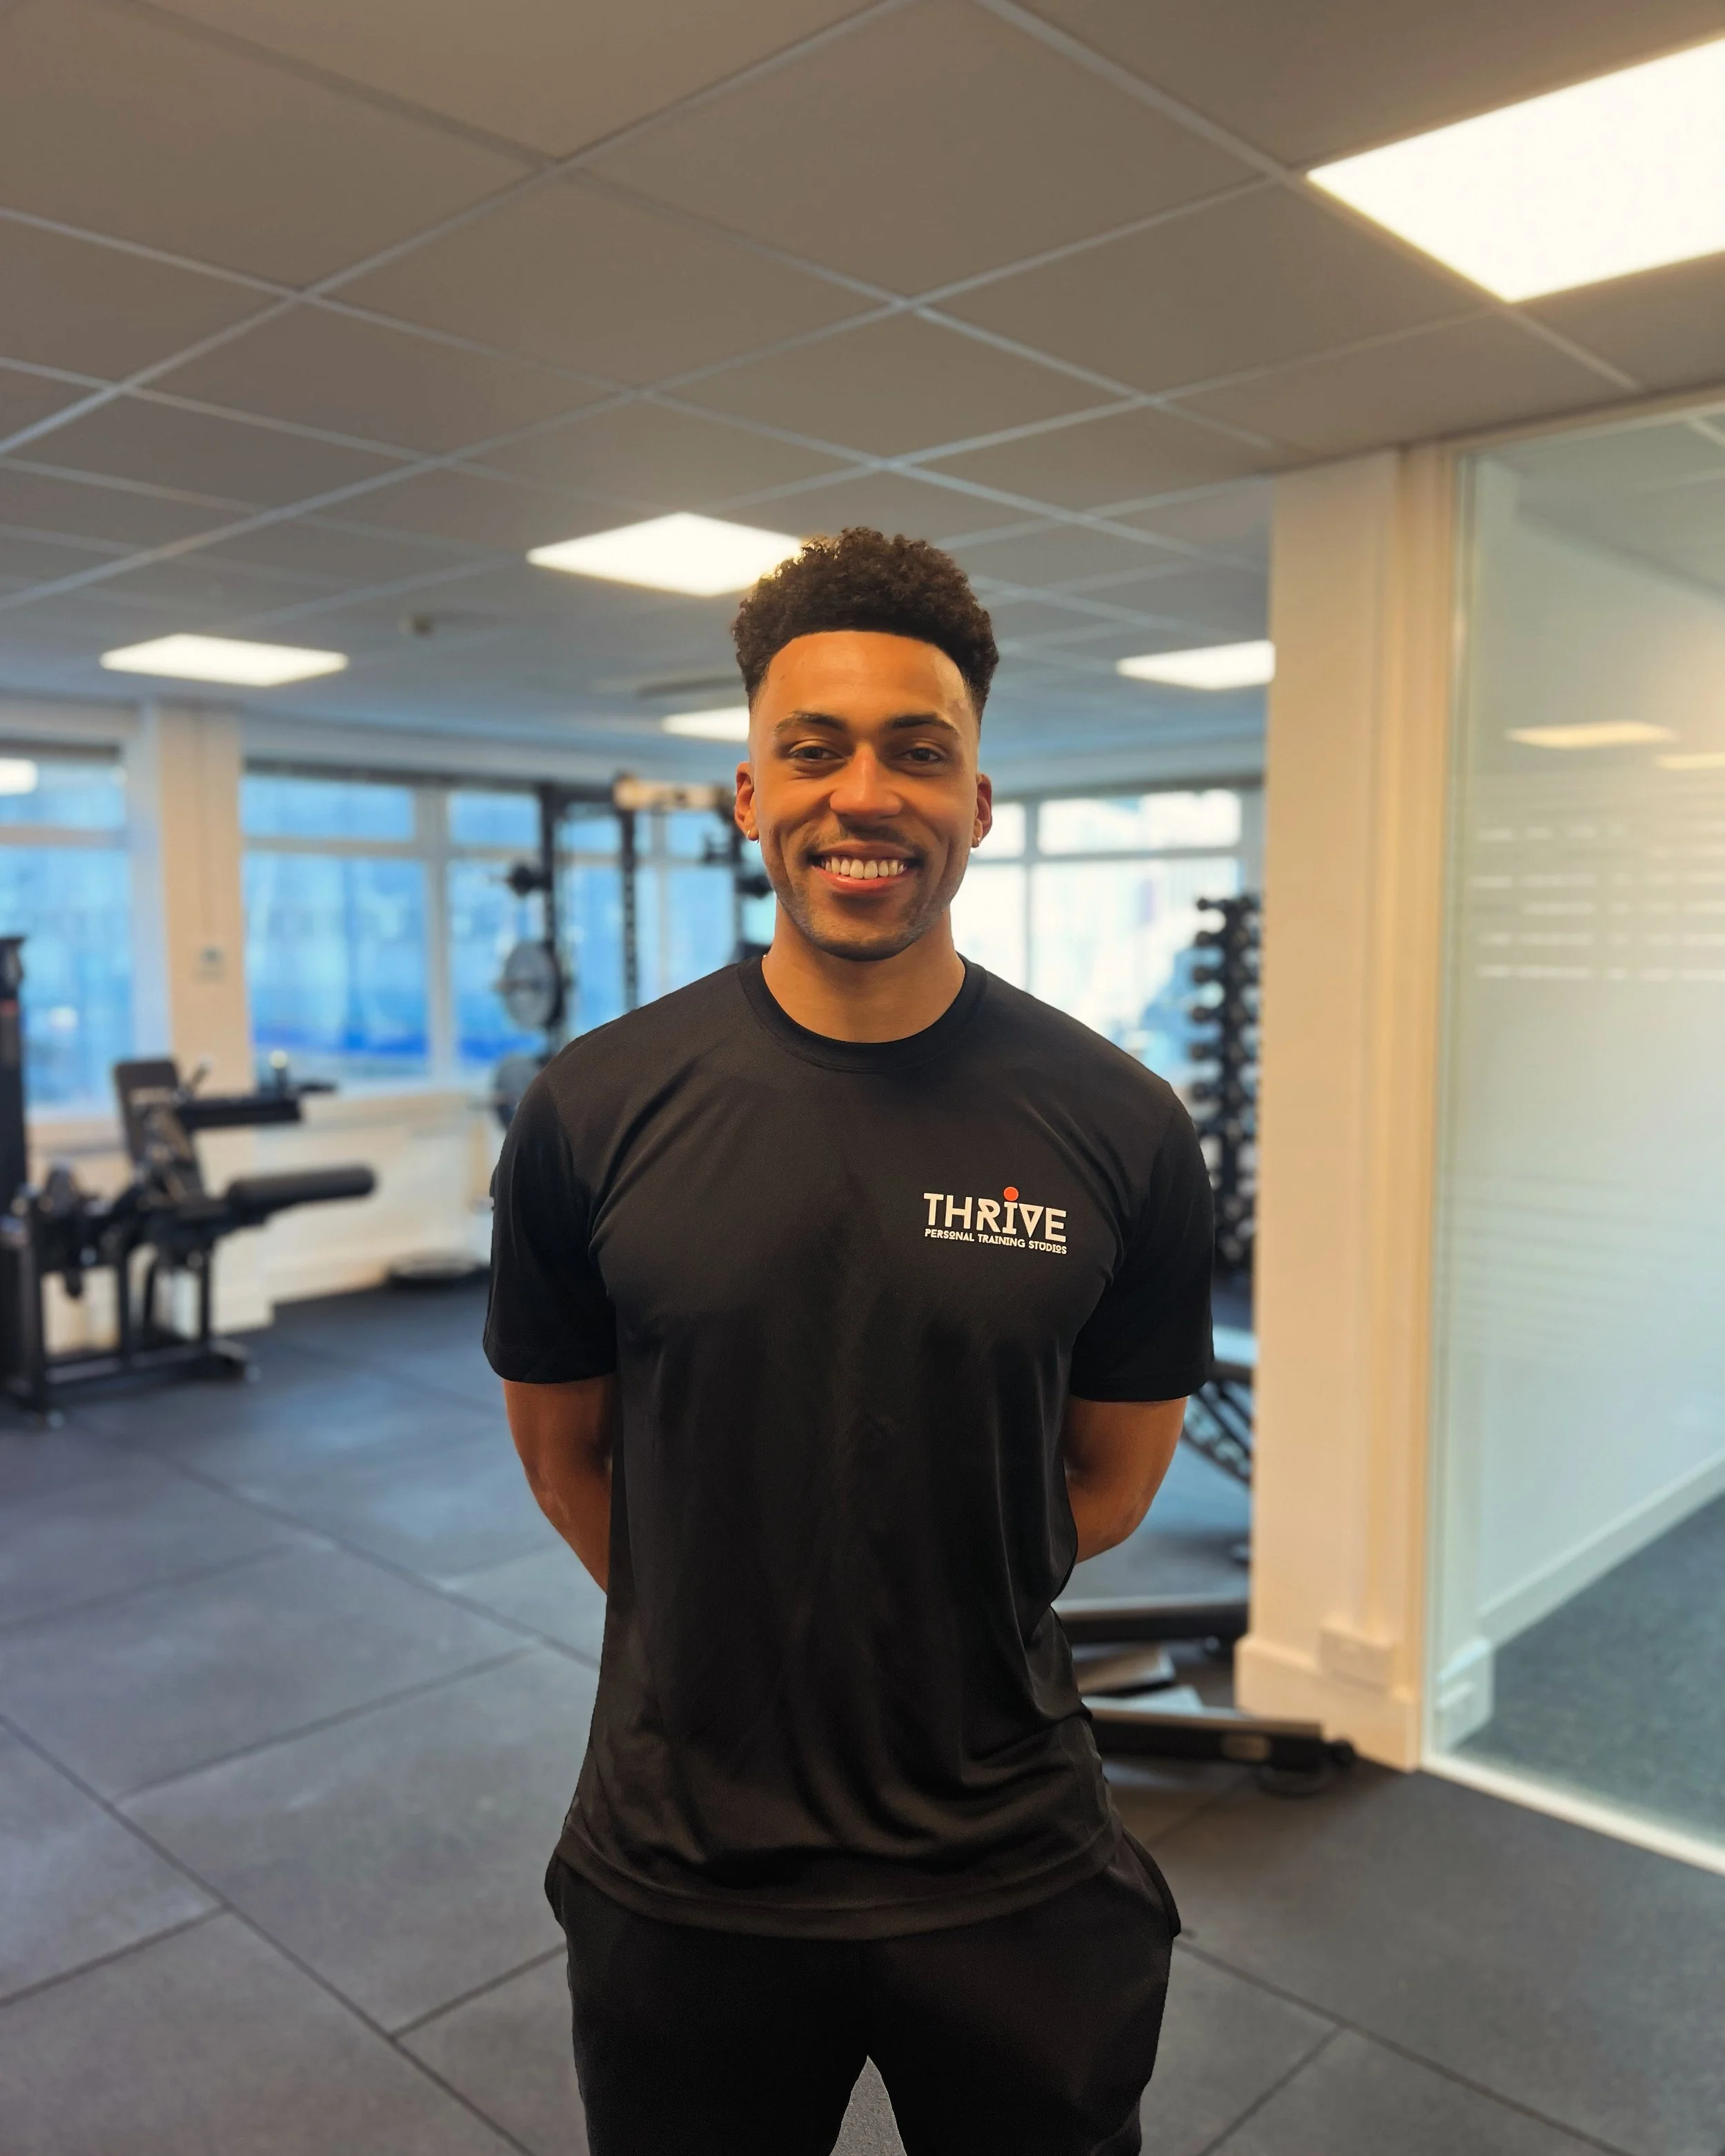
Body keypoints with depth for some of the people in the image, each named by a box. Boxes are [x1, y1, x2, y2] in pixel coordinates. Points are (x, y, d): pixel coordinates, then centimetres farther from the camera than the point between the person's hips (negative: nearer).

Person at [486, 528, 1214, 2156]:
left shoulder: (1116, 1129, -12)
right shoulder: (598, 1109, -11)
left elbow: (1112, 1480, 2)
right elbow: (562, 1453, 2)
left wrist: (941, 1641, 5)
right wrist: (716, 1645, 8)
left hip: (1015, 1880, 0)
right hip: (678, 1878, 1)